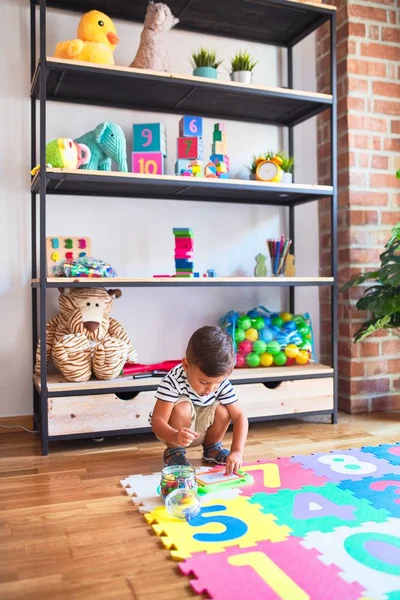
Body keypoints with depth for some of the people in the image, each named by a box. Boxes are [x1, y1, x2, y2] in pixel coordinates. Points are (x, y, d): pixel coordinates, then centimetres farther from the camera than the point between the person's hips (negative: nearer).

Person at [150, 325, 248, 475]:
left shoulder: (221, 382, -21)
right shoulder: (174, 380, -33)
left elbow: (239, 417, -19)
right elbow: (157, 420, -35)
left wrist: (237, 451, -33)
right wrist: (175, 437, -56)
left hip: (199, 428, 4)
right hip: (172, 431, -4)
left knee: (223, 410, -23)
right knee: (182, 408, -33)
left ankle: (211, 448, 5)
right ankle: (174, 451, -9)